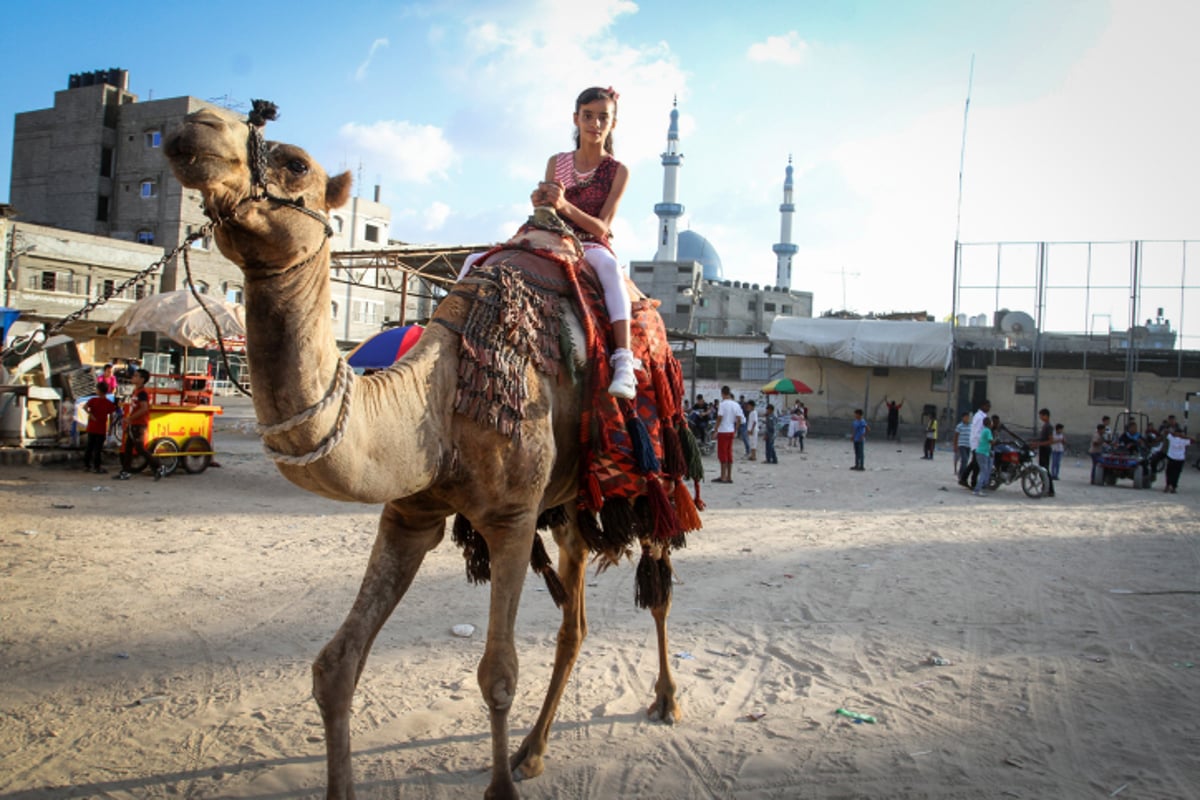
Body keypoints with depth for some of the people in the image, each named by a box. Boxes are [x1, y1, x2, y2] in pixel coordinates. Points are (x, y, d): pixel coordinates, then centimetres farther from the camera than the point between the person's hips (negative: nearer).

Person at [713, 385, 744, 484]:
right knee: (729, 454, 11)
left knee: (722, 454, -2)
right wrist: (736, 429, 13)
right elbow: (739, 418, 4)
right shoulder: (735, 404, 6)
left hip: (723, 431, -6)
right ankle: (729, 477, 13)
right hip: (731, 431, 6)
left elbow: (719, 418, -18)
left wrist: (715, 430, -11)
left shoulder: (723, 404, -13)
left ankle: (723, 477, -2)